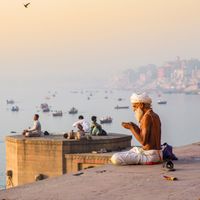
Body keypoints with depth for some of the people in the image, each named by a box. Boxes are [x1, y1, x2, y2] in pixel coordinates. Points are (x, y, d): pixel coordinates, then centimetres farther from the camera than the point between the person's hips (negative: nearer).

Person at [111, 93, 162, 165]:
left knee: (115, 158, -18)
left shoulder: (147, 116, -16)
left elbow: (143, 142, -21)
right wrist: (136, 128, 12)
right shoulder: (155, 116, 12)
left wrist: (131, 128, -10)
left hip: (149, 156, -9)